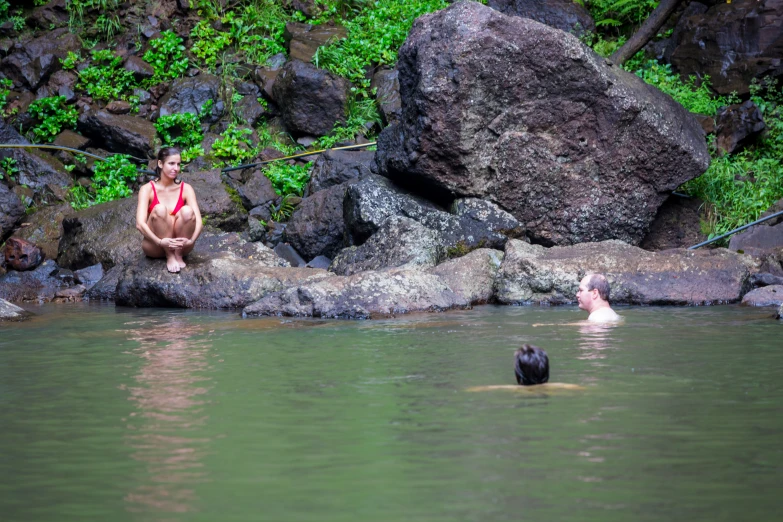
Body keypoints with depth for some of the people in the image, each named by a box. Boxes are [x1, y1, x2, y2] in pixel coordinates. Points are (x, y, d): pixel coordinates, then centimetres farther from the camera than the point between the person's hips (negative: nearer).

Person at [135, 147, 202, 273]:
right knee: (160, 209, -28)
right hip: (155, 247, -1)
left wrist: (191, 241, -32)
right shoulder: (148, 189, -8)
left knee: (187, 211, -26)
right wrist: (160, 242, -36)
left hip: (180, 245, 1)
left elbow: (198, 221, -11)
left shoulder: (186, 189, -2)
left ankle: (178, 255, -15)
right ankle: (169, 257, -21)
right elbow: (140, 224, -20)